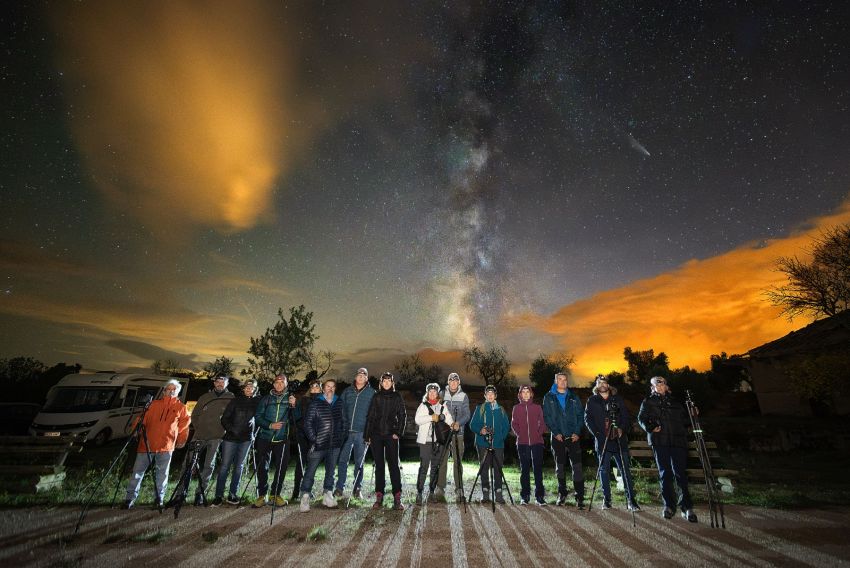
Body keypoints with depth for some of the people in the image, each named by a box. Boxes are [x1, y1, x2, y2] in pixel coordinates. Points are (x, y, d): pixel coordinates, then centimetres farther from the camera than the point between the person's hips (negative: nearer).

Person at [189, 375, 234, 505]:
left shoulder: (231, 399, 2)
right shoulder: (205, 397, 10)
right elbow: (195, 414, 14)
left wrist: (224, 428, -4)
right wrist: (198, 427, 4)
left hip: (217, 437, -2)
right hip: (200, 436, 2)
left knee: (208, 465, 1)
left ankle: (200, 493, 11)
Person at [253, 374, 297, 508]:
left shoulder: (290, 398, 4)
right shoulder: (266, 399, 5)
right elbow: (257, 417, 1)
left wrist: (293, 406, -22)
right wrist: (270, 425, -15)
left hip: (282, 439, 0)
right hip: (264, 438, 0)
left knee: (281, 467, 3)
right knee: (262, 467, 2)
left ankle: (275, 494, 19)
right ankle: (262, 495, 17)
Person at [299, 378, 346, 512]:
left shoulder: (339, 403, 6)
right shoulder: (316, 403, -6)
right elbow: (307, 423, -6)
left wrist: (341, 438, 6)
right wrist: (313, 439, -10)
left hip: (335, 445, 4)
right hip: (318, 445, -4)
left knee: (330, 471, 14)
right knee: (310, 471, 1)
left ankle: (328, 496, 27)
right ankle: (305, 497, 13)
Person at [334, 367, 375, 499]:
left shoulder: (372, 393, 1)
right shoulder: (347, 392, 8)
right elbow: (340, 408, 10)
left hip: (362, 432, -2)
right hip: (347, 431, 2)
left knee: (359, 462, 8)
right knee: (342, 460, 3)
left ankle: (357, 489, 19)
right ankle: (339, 487, 15)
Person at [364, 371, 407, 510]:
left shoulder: (397, 397, 4)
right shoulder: (376, 397, 9)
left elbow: (403, 415, 3)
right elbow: (370, 417, 9)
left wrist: (398, 432, -6)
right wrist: (367, 435, 4)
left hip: (391, 435, -2)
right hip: (376, 435, 2)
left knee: (393, 465, -3)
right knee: (379, 465, 7)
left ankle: (397, 498, 0)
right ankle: (379, 496, 14)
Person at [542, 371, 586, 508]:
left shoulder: (573, 397, 8)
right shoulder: (548, 398, 3)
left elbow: (580, 415, 6)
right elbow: (547, 417, 0)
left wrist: (577, 432, -5)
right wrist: (555, 433, -10)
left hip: (573, 437, 0)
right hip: (558, 437, 0)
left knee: (577, 466, -5)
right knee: (560, 466, 9)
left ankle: (580, 497, 3)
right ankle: (562, 494, 22)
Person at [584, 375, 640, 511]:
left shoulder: (617, 399, 9)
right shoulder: (592, 400, 5)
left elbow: (626, 416, 6)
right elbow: (587, 418, 1)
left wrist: (623, 429, -10)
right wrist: (597, 433, -11)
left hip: (619, 439, 1)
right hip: (602, 440, 0)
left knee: (625, 470, 1)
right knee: (604, 470, 6)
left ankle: (631, 500, 8)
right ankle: (606, 499, 16)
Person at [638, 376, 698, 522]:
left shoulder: (675, 401, 17)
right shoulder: (648, 401, 13)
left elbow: (685, 419, 19)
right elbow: (642, 418, 6)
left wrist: (692, 416, 0)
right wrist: (650, 428, -9)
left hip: (678, 440, 1)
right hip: (659, 440, -1)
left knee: (681, 473, -6)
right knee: (664, 474, 3)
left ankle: (686, 507, 1)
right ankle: (669, 505, 11)